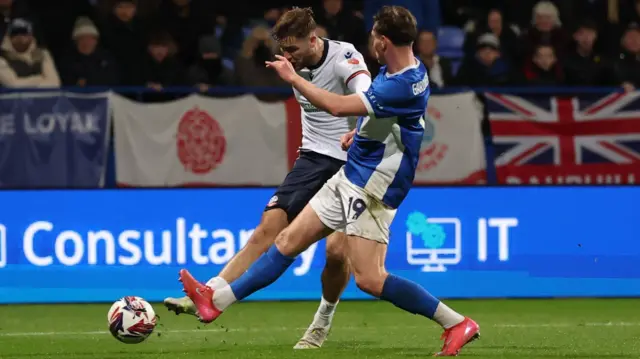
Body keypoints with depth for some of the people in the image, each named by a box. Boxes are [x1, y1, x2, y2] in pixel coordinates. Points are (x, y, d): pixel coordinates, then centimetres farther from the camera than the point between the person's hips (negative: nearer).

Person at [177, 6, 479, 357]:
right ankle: (217, 301, 18)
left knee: (369, 279, -15)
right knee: (289, 241, 12)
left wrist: (293, 78, -16)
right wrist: (359, 132, 19)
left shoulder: (405, 85, -27)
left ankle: (457, 323, -7)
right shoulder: (394, 68, 4)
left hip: (371, 189, -10)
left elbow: (338, 106, -28)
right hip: (349, 176, 10)